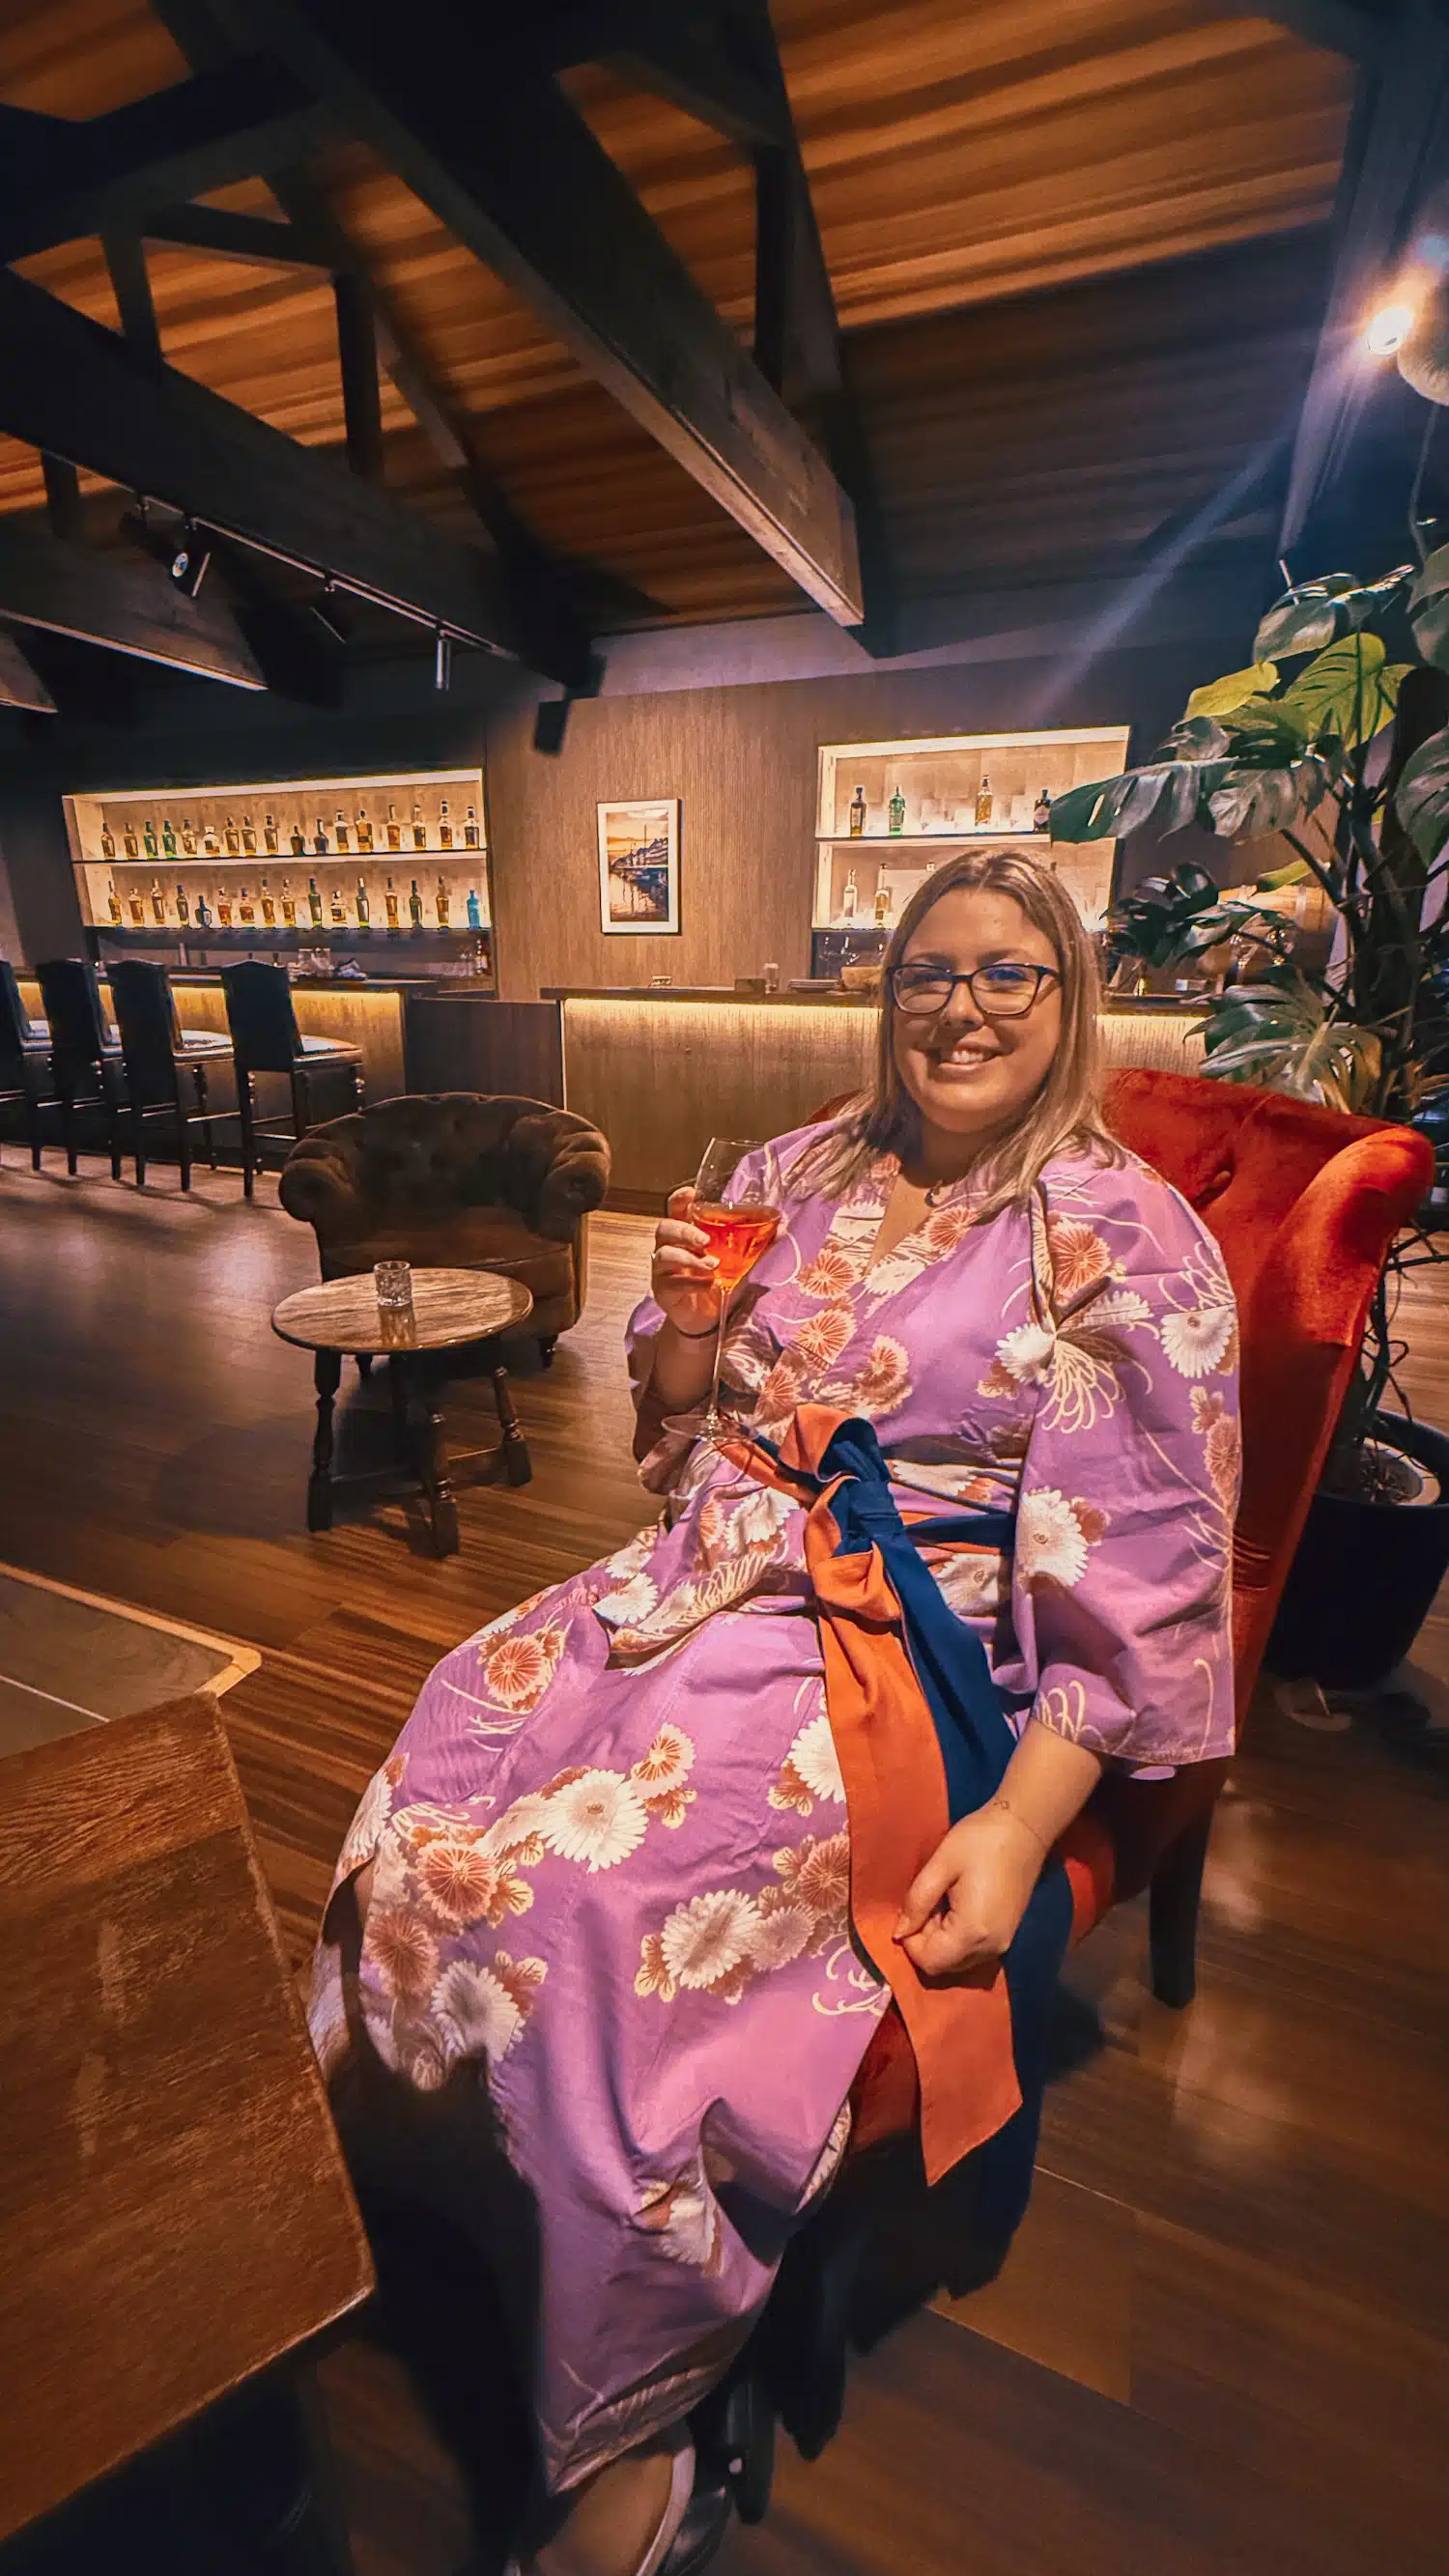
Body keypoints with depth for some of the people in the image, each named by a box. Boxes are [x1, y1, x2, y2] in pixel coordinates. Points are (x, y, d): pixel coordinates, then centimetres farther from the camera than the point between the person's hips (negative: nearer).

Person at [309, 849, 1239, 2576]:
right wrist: (681, 1323, -7)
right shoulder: (801, 1171, 10)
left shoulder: (1127, 1237, -4)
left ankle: (634, 2424, 7)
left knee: (597, 1888, -22)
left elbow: (1152, 1569, -8)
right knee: (432, 1790, -14)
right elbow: (683, 1420, 15)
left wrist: (1023, 1819, -16)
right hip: (712, 1575, 5)